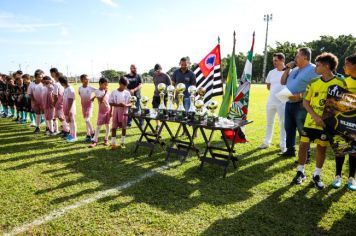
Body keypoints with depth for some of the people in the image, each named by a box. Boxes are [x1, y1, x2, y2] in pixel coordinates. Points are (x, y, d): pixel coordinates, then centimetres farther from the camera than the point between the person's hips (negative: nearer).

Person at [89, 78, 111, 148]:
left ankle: (106, 139, 20)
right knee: (98, 126, 0)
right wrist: (105, 93, -20)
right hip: (101, 111, -3)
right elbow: (101, 101, -23)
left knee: (108, 125, 7)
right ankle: (94, 141, 7)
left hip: (108, 110, 3)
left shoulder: (107, 91, 2)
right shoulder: (97, 91, -9)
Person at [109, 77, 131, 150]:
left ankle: (122, 142, 20)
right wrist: (117, 105, -20)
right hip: (115, 112, -1)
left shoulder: (127, 93, 1)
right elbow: (110, 103, -3)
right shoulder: (114, 92, -4)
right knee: (114, 127, 0)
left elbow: (130, 103, 1)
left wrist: (126, 105, -20)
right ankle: (113, 143, 8)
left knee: (124, 127, 7)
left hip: (124, 112, 1)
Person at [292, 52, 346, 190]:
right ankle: (300, 172, 19)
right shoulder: (313, 83, 2)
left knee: (322, 148, 8)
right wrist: (315, 116, -12)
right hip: (311, 121, 2)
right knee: (303, 145, 1)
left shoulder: (340, 83, -6)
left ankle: (317, 175, 24)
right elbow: (305, 102, 2)